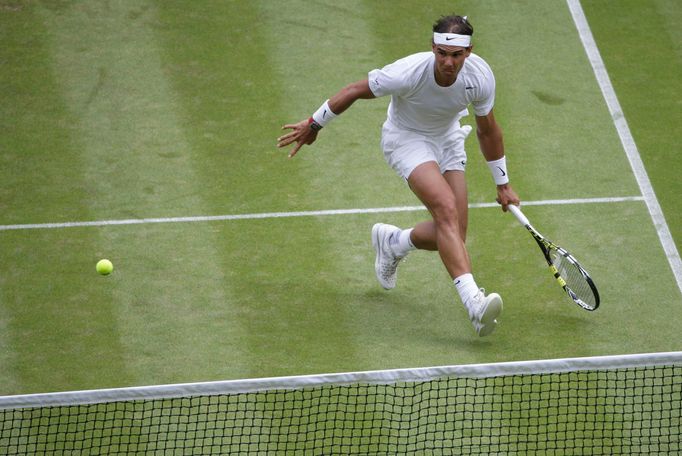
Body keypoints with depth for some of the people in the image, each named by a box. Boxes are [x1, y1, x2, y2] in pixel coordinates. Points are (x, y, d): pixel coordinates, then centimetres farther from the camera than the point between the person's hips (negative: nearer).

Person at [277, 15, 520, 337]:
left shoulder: (480, 77, -22)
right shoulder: (409, 73, -34)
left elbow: (487, 130, -2)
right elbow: (356, 91, -16)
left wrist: (503, 184, 6)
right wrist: (314, 125, -4)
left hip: (448, 140, 5)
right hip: (406, 139, -5)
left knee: (452, 236, -1)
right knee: (447, 209, -29)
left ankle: (392, 242, 31)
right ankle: (473, 301, -40)